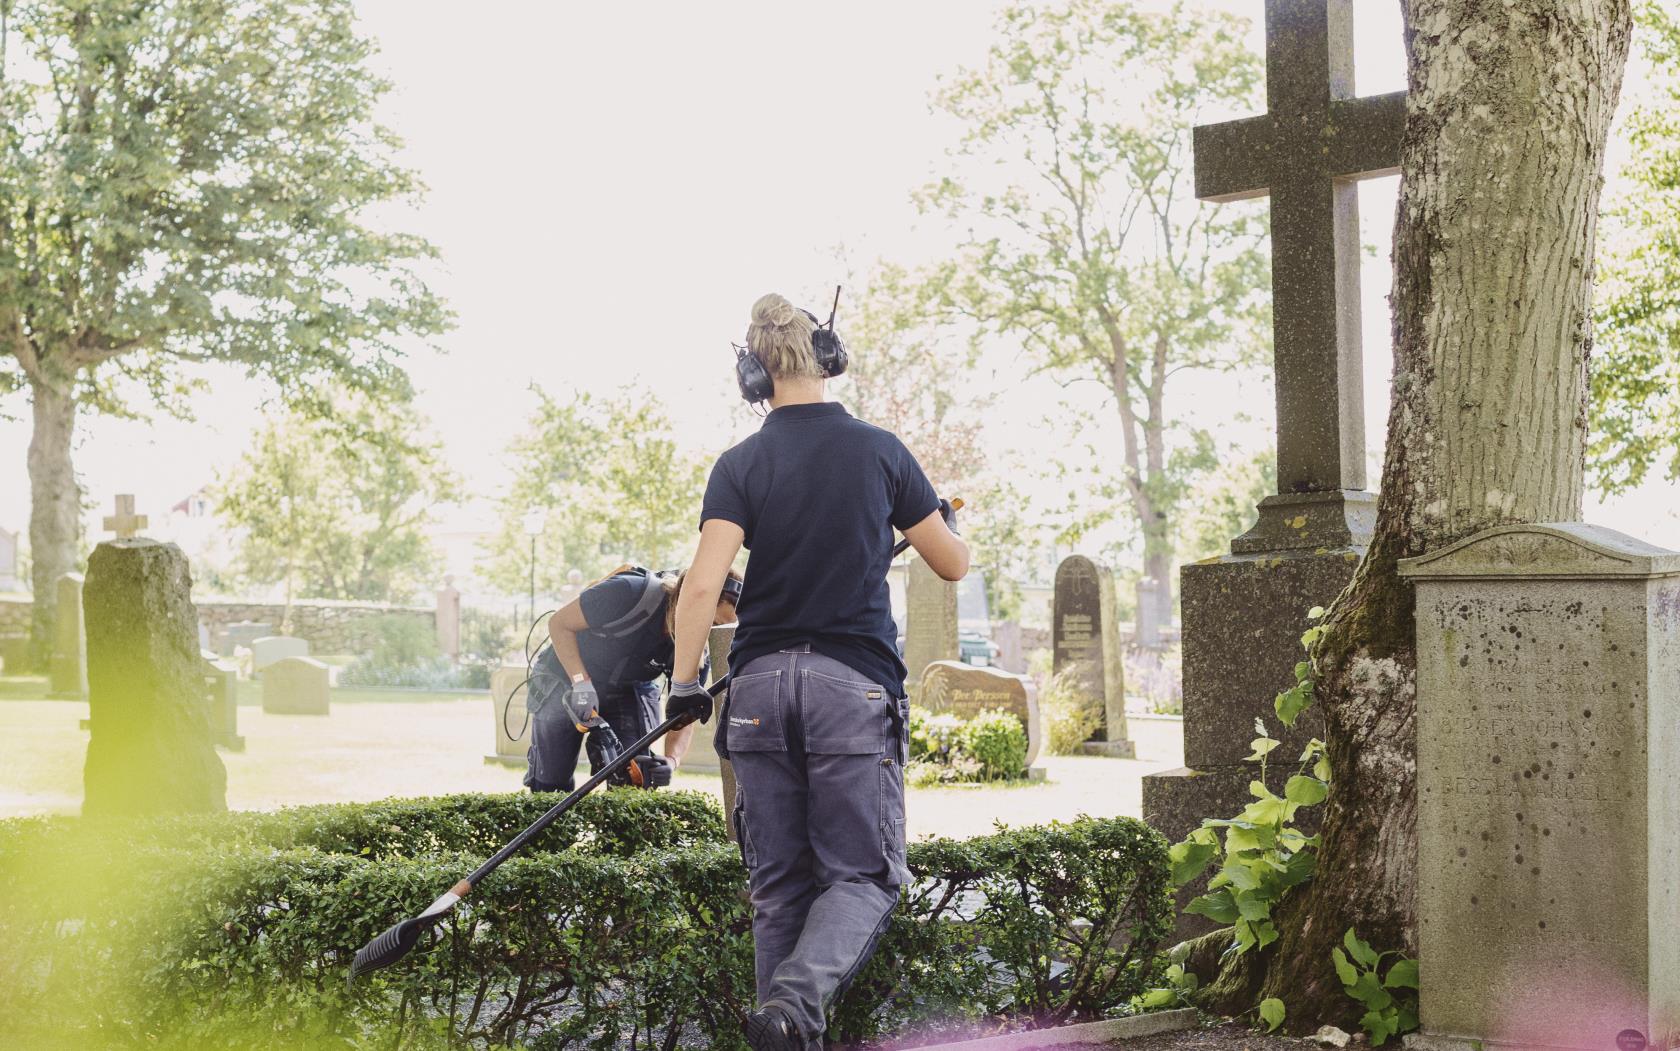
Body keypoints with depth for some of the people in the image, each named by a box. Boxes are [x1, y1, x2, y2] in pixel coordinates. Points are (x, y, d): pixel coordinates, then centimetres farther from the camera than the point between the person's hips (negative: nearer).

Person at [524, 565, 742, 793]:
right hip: (563, 679, -3)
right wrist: (581, 681, -33)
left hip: (624, 693, 3)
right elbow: (559, 624, -25)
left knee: (634, 776, -13)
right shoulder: (631, 593, -35)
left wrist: (671, 760, -34)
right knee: (551, 784, 0)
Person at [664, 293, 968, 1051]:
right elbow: (953, 564, 10)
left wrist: (683, 687, -3)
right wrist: (946, 521, 32)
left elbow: (703, 585, -9)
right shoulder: (879, 451, 2)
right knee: (863, 875, 1)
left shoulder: (740, 465, 3)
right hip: (855, 683, -2)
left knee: (779, 883, 10)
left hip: (760, 683, 2)